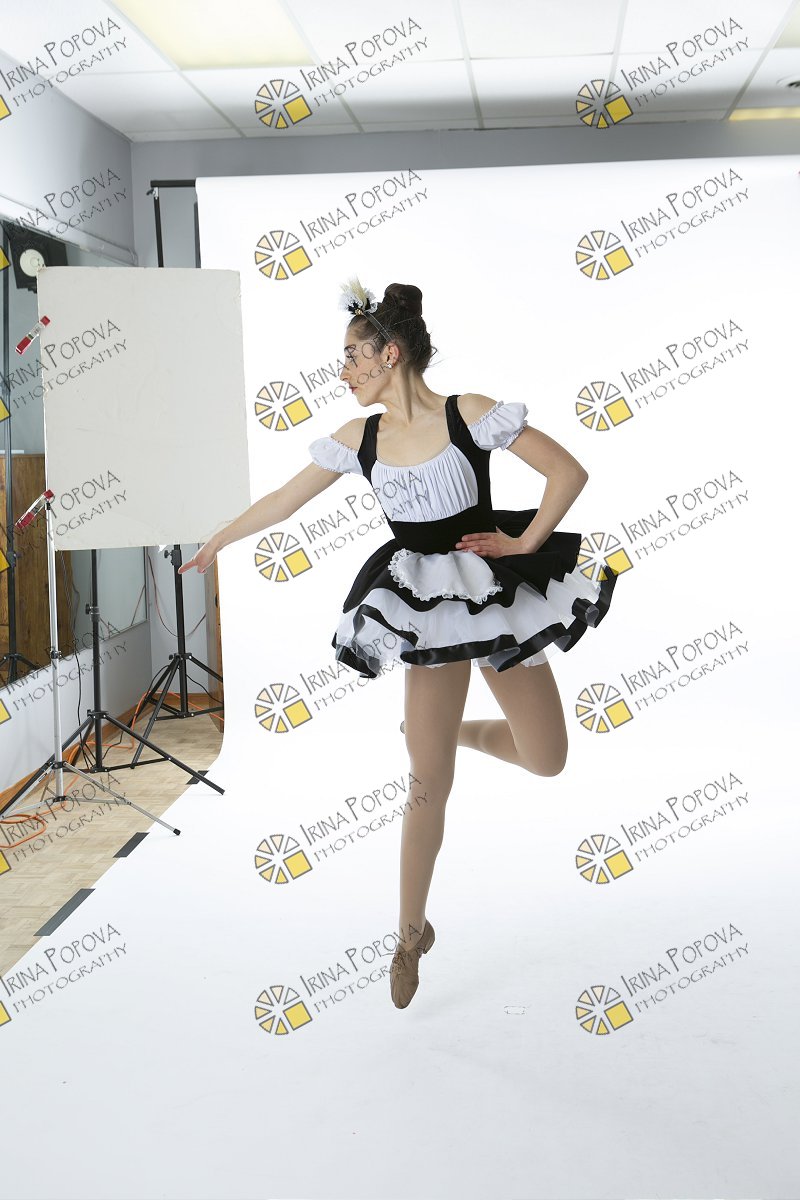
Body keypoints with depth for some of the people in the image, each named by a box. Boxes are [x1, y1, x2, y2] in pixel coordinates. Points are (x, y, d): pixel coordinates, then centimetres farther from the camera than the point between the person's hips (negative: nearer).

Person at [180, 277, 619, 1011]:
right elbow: (286, 499, 12)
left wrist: (526, 544, -11)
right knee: (430, 785, -1)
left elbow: (569, 471, -10)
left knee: (547, 760, 5)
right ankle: (412, 933, 15)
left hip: (497, 592, -1)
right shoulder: (359, 438, 0)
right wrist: (217, 542, 19)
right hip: (424, 606, 1)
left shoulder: (468, 414, -11)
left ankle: (450, 729, 35)